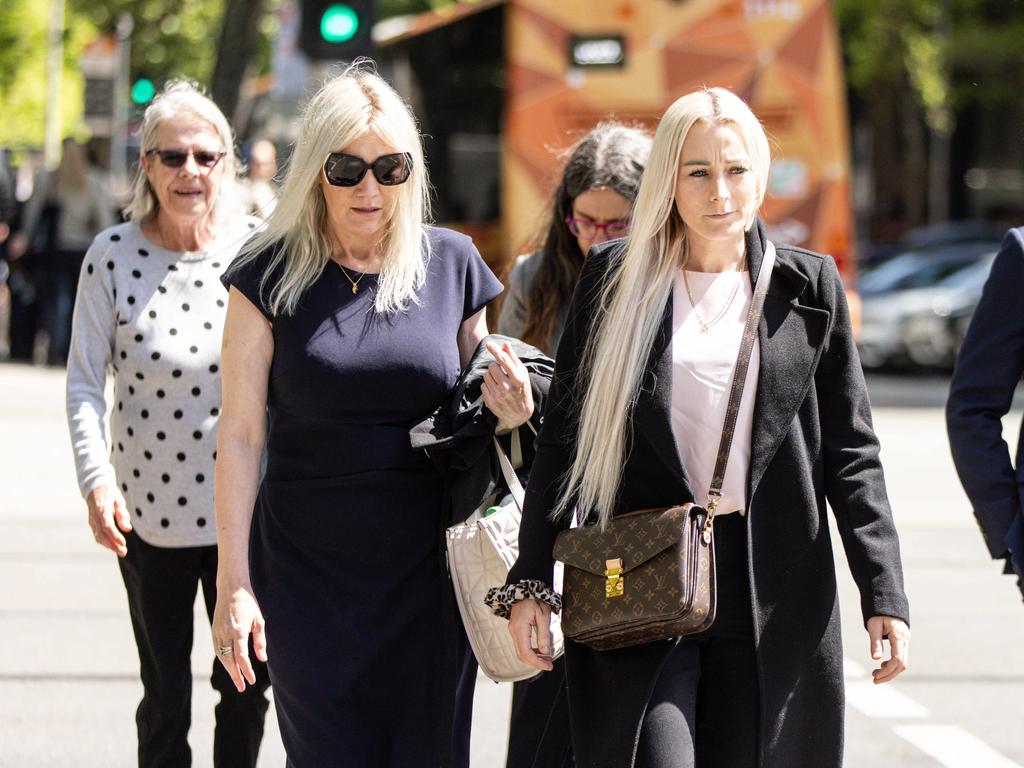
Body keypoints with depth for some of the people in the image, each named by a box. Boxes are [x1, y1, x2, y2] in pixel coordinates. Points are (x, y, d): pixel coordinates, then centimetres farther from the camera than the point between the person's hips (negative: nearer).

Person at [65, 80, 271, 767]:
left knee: (247, 687, 10)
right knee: (165, 697, 6)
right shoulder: (113, 255, -5)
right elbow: (85, 381, -3)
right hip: (150, 514, -1)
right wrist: (96, 477, -17)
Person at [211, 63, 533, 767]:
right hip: (308, 570, -2)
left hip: (424, 566, 2)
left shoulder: (452, 264, 4)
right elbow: (241, 434, -4)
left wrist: (506, 411, -8)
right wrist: (235, 583, -9)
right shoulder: (272, 275, -3)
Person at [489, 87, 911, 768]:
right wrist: (530, 582, 1)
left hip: (777, 585, 1)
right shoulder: (617, 278, 7)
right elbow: (565, 439, 7)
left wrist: (883, 593, 1)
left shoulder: (809, 287, 8)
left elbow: (849, 449, 8)